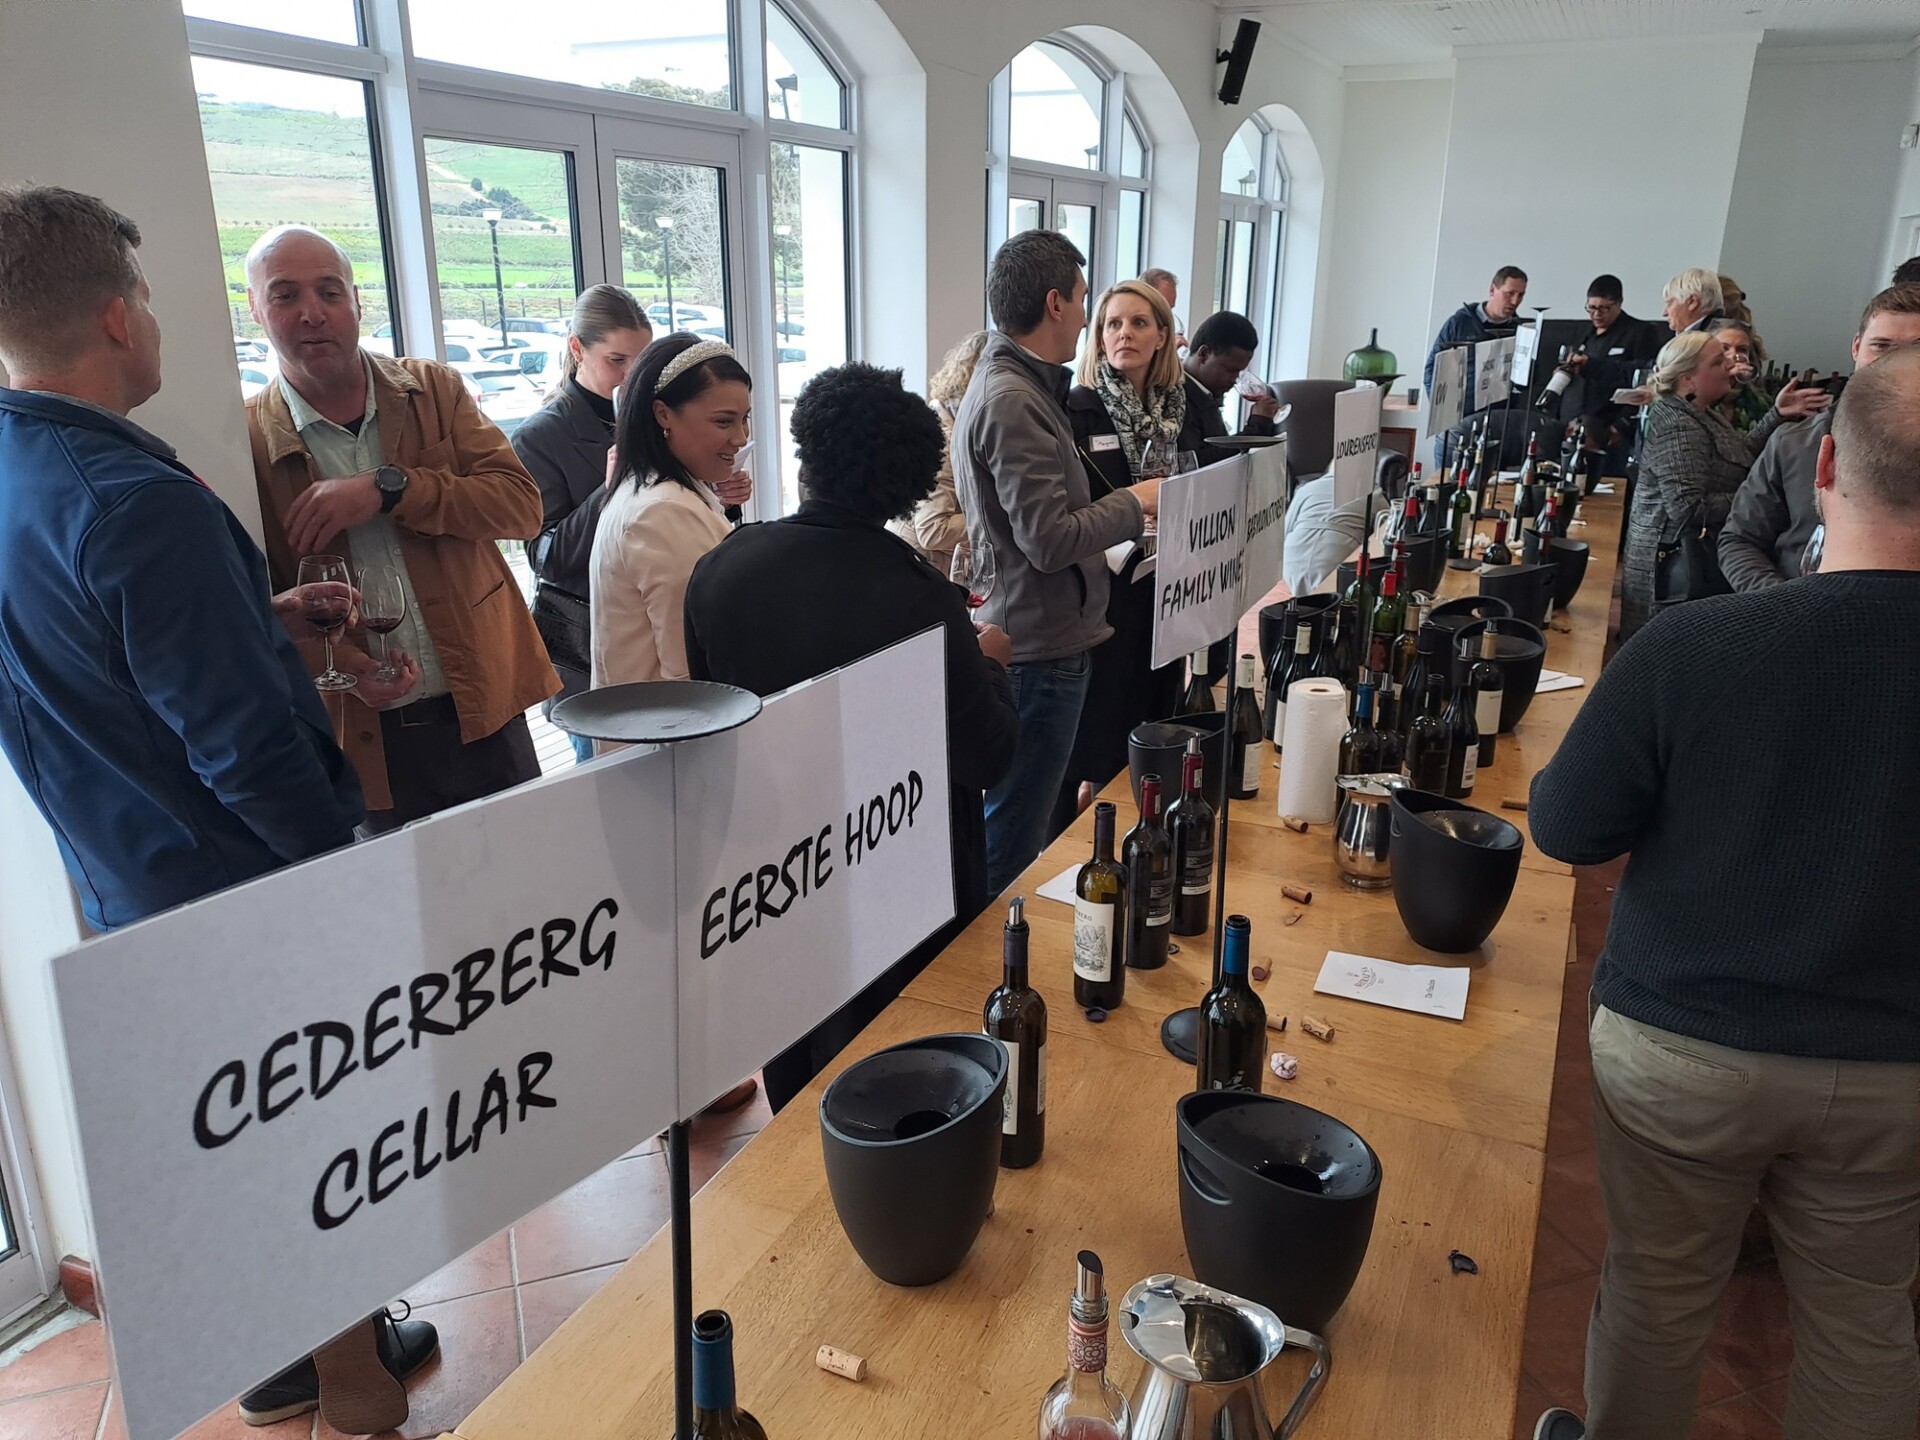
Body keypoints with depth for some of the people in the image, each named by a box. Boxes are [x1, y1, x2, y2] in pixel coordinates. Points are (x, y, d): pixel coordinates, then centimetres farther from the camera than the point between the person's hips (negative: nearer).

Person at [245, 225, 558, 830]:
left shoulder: (436, 389, 4)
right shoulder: (246, 439, -2)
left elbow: (522, 503, -6)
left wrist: (387, 488, -17)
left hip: (484, 712, 2)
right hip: (365, 741, -1)